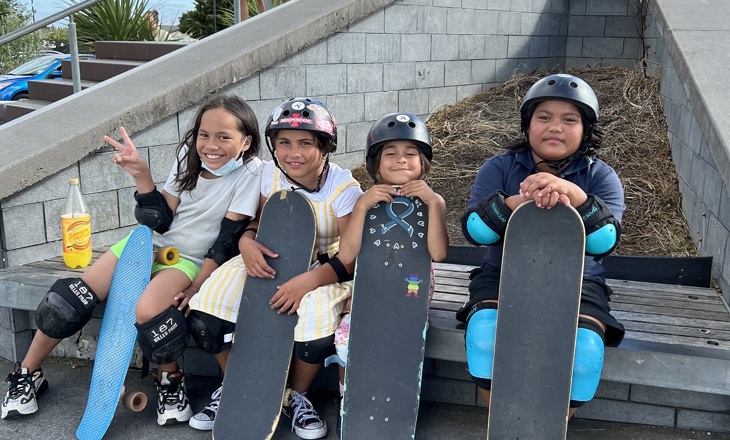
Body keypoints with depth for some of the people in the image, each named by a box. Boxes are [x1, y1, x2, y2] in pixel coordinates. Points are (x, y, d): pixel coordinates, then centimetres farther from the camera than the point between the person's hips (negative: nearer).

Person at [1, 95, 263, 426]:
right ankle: (27, 375, 15)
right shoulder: (189, 155, -3)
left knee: (148, 311, -33)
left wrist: (196, 287, -20)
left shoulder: (251, 172, -17)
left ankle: (171, 381, -4)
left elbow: (227, 239, -16)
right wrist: (141, 174, -14)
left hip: (190, 260, -4)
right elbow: (162, 220, -2)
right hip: (150, 241, 5)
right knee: (70, 299, -8)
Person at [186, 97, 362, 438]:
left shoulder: (344, 189, -17)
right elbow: (254, 223, 8)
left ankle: (296, 396, 3)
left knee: (317, 332, -33)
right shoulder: (270, 174, -4)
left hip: (322, 267, -3)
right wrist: (248, 243, -18)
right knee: (205, 313, -17)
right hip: (270, 260, 4)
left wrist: (308, 281, -31)